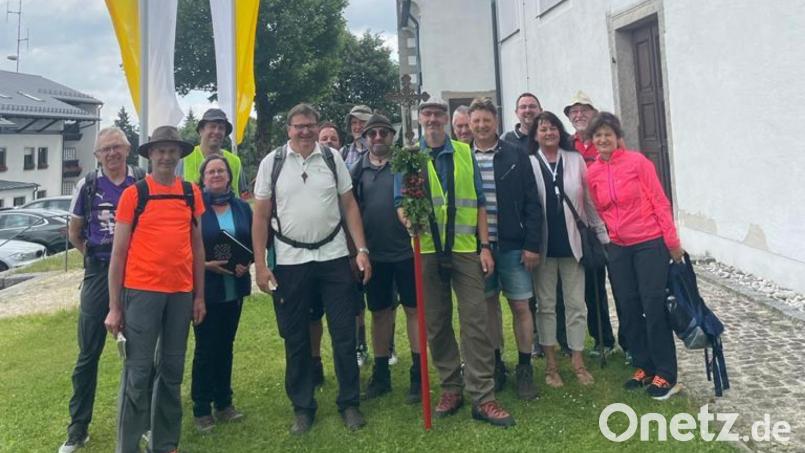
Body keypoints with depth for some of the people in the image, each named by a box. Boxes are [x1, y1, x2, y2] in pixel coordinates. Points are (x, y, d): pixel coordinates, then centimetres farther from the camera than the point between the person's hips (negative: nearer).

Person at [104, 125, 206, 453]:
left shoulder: (192, 193, 8)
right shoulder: (133, 194, -1)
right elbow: (118, 252, -1)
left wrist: (199, 295, 9)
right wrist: (114, 306, -3)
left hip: (181, 292, 3)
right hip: (141, 290, -3)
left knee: (172, 371, 11)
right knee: (137, 372, 1)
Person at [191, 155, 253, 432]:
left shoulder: (242, 207, 7)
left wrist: (247, 263, -7)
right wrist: (205, 265, -17)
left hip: (234, 288, 4)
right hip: (205, 288, -4)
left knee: (226, 345, 13)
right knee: (205, 348, 3)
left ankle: (224, 403, 26)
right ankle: (201, 409, 17)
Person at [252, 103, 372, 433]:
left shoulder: (332, 158, 4)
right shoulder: (272, 162, 0)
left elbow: (349, 206, 4)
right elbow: (261, 216, 0)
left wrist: (362, 249, -3)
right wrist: (260, 265, -5)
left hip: (334, 257, 1)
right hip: (290, 261, 0)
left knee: (344, 333, 6)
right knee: (295, 339, 10)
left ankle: (349, 403, 23)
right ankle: (302, 407, 27)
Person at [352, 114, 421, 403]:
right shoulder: (358, 170, 7)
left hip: (406, 250, -3)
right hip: (374, 254, 3)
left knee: (413, 310, 4)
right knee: (380, 312, 12)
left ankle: (417, 375, 15)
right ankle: (381, 374, 25)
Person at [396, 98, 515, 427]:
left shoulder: (465, 153, 10)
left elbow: (478, 202, 8)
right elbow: (400, 201, 3)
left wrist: (485, 246, 1)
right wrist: (407, 218, -21)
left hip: (465, 249, 0)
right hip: (427, 251, 1)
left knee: (475, 320, -3)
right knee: (436, 323, 7)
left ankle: (482, 397, 4)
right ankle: (451, 388, 23)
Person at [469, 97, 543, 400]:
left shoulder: (515, 156, 0)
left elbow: (532, 203, -1)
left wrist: (532, 244, -7)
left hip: (512, 245, -1)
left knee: (520, 306, 4)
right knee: (489, 304, 12)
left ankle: (525, 368, 19)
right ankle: (495, 363, 26)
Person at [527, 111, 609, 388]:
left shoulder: (575, 160, 5)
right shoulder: (528, 164, -1)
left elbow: (589, 201, 8)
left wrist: (602, 235, 8)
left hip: (572, 242, 2)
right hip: (543, 245, -1)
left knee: (576, 304, 7)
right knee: (546, 304, 7)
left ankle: (578, 362, 20)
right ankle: (551, 363, 19)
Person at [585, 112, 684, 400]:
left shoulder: (637, 161, -7)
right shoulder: (592, 173, 3)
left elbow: (660, 201, -6)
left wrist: (672, 240, -8)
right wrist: (605, 239, 6)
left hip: (650, 243, -4)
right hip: (617, 249, 4)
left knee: (654, 307, -1)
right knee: (628, 309, 9)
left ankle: (666, 374, 12)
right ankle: (644, 367, 24)